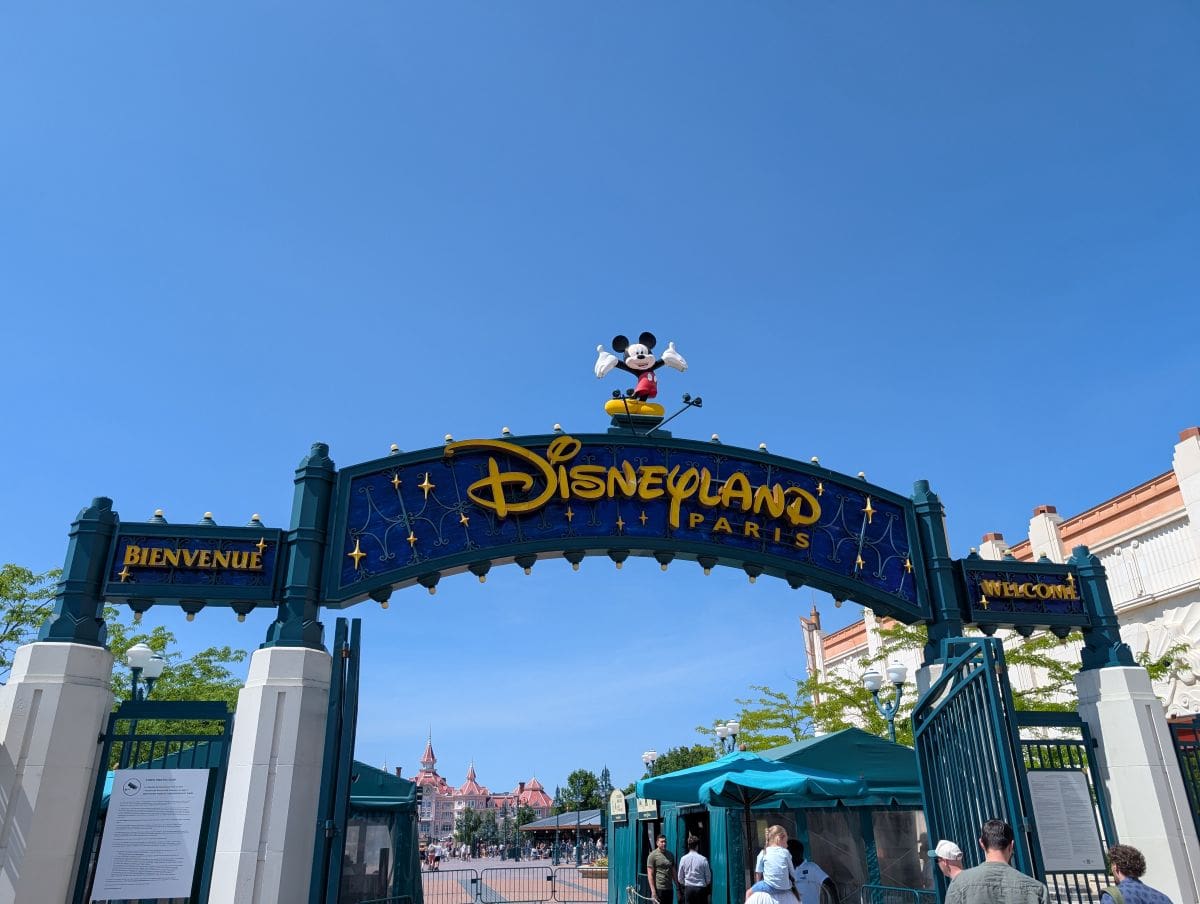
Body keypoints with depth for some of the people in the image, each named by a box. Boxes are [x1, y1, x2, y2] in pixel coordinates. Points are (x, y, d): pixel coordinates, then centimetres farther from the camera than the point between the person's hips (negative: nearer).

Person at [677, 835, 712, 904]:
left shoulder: (683, 859, -2)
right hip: (701, 888, -2)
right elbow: (708, 877, 0)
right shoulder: (703, 859, -7)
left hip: (688, 888, 2)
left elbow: (680, 878, 4)